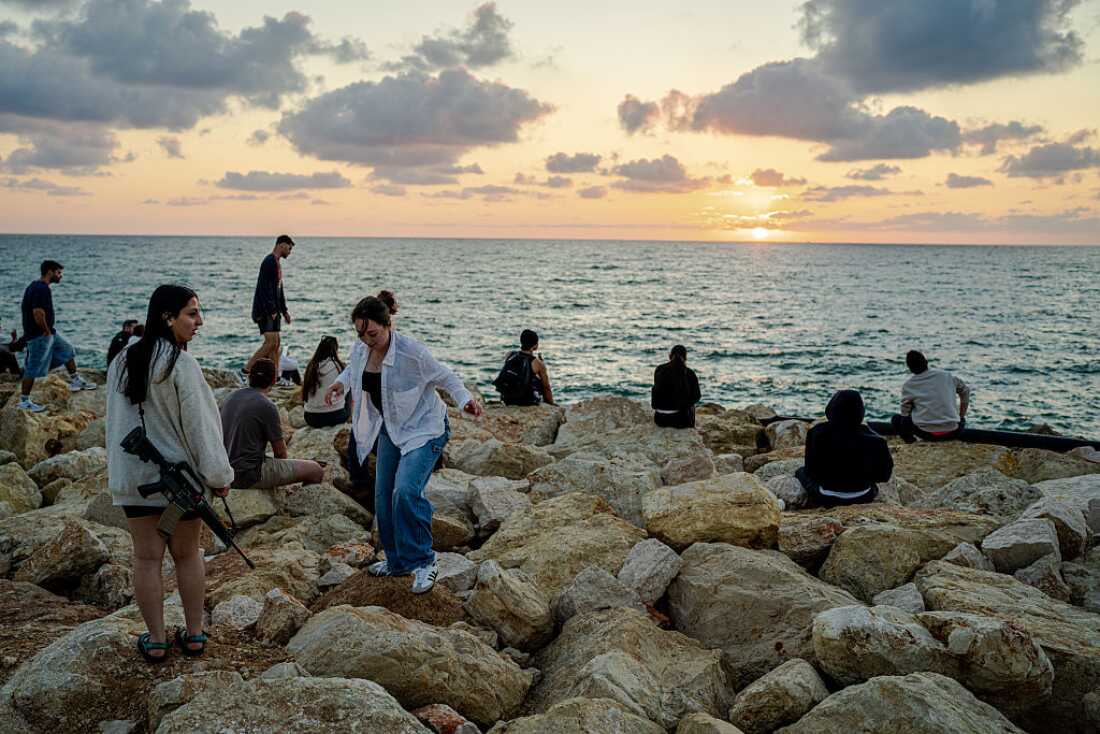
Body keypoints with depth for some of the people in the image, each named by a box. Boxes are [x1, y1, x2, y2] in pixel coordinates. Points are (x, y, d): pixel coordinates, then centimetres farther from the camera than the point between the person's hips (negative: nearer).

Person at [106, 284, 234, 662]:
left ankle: (156, 640, 19)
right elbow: (199, 424, -16)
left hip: (132, 476, 4)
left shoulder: (122, 362, 3)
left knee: (147, 557, 11)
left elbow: (117, 421, 11)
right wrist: (219, 475, -9)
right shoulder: (180, 363, -17)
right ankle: (194, 634, 22)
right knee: (187, 555, 12)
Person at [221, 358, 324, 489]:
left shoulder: (230, 398, 8)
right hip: (249, 477, -9)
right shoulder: (267, 406, -15)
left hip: (226, 473, 9)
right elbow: (280, 451, -7)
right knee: (316, 471, -6)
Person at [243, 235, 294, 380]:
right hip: (265, 310, -10)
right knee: (271, 342, -16)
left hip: (273, 310, 10)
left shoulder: (276, 263, 19)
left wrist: (284, 310, 22)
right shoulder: (269, 262, -13)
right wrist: (271, 311, -24)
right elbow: (265, 288, -21)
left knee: (276, 344, 7)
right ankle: (246, 370, -11)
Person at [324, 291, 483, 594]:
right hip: (390, 429, 7)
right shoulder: (361, 349, -6)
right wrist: (341, 382, -1)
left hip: (423, 428, -7)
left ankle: (423, 561, -7)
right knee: (384, 497, 10)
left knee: (406, 491, -24)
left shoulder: (412, 352, -26)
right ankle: (398, 561, 28)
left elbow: (445, 377, -12)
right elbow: (353, 368, 18)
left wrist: (465, 399, -27)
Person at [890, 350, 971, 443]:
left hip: (928, 433, -4)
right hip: (952, 432, 4)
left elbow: (905, 412, 2)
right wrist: (962, 416, 32)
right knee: (961, 420, 38)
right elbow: (965, 390, 21)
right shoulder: (946, 376, 6)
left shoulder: (908, 386, -2)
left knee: (896, 419, 16)